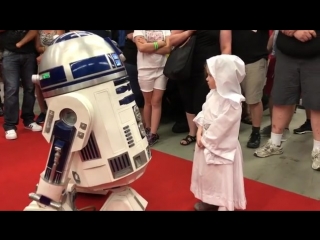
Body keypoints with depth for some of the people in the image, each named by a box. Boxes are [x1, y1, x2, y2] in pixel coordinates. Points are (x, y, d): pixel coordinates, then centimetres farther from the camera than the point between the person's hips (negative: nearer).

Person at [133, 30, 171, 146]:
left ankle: (153, 133, 4)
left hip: (162, 69, 1)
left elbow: (168, 48, -7)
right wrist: (159, 43, -10)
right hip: (145, 70, -1)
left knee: (156, 102, 2)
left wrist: (149, 47, -13)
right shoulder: (138, 31, -1)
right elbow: (141, 47, -16)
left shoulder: (165, 30, 5)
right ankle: (147, 129, 24)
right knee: (148, 102, 9)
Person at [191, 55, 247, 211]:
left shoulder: (232, 103, -26)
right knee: (207, 174, 23)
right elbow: (204, 114, 7)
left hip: (221, 148, -9)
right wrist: (200, 132, -6)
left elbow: (219, 127, -25)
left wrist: (205, 140, -16)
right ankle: (209, 201, 42)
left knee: (221, 179, 6)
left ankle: (224, 205, 23)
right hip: (206, 144, 9)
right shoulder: (213, 94, 2)